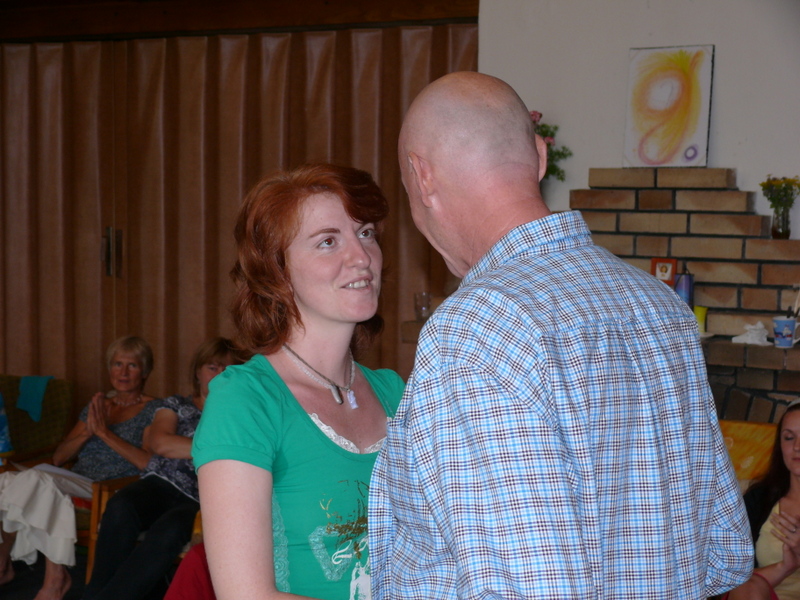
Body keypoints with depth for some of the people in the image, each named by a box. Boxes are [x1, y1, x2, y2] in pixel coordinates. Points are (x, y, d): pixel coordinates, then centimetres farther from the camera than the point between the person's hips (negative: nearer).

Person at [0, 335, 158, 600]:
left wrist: (105, 432, -12)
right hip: (75, 482, 6)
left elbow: (151, 463, -13)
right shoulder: (97, 404, 21)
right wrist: (87, 432, 0)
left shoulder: (153, 410, 3)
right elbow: (59, 457, 19)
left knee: (34, 480, -29)